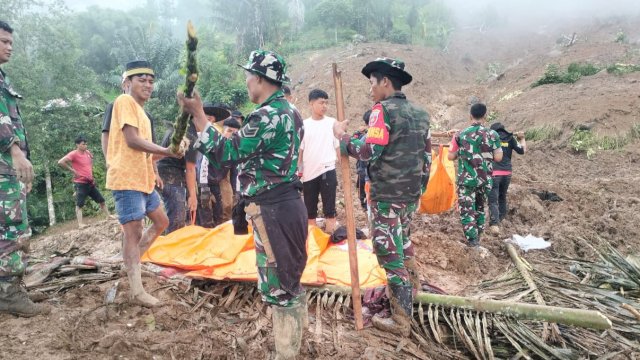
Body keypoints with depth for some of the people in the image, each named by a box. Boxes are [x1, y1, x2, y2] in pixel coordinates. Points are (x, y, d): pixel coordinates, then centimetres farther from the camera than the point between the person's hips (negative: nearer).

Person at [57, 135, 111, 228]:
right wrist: (72, 170, -17)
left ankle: (108, 216, 25)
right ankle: (80, 224, -7)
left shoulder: (88, 153, 10)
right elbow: (60, 162, -22)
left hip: (91, 182, 7)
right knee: (79, 204, -6)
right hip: (81, 183, -7)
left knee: (101, 200, 12)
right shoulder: (74, 154, -11)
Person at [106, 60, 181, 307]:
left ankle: (131, 261, 28)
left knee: (161, 222, 17)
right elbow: (132, 140, -18)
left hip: (143, 179, 10)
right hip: (127, 179, -10)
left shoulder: (140, 111, 20)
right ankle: (136, 291, -2)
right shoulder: (125, 101, -7)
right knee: (134, 232, -8)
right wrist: (167, 152, -17)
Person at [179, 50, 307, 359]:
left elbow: (228, 153, -17)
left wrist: (197, 114, -14)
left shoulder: (266, 115, -18)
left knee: (277, 286, 1)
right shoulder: (290, 111, 13)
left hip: (272, 210, -10)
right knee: (288, 281, 20)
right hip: (285, 204, 10)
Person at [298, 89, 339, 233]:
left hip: (328, 171, -2)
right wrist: (296, 170, 3)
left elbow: (338, 147, 3)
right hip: (309, 173, 2)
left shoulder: (332, 123, 0)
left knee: (329, 209, 2)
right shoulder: (303, 125, 3)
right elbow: (299, 150, 7)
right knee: (310, 210, 12)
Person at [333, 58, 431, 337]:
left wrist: (341, 136, -7)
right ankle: (411, 284, 44)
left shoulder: (384, 109, -13)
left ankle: (401, 320, 9)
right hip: (412, 193, 8)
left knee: (390, 252, 0)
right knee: (402, 238, 28)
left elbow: (369, 151, -21)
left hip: (387, 196, -8)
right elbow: (427, 155, 15)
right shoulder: (420, 113, 12)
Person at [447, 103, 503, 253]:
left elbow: (450, 156, -2)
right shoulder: (492, 134, -2)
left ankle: (474, 245, -11)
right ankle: (476, 241, 28)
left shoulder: (460, 134, -4)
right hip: (485, 179, 3)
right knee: (480, 209, 19)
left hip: (466, 179, -2)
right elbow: (498, 157, -3)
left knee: (467, 211, -1)